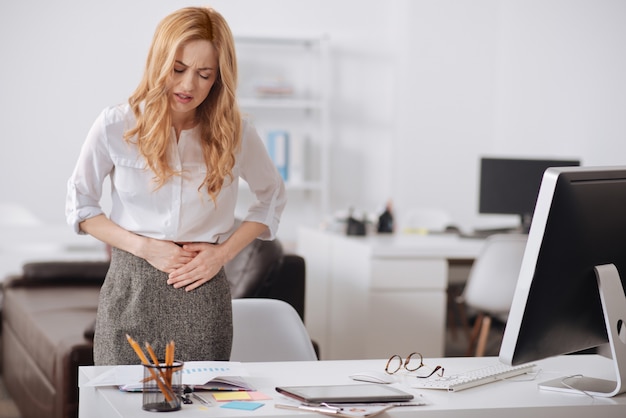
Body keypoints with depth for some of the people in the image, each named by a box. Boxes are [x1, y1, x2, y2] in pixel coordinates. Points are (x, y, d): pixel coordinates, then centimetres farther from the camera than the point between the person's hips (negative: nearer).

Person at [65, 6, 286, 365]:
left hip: (203, 292, 1)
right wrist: (143, 246, -8)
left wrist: (224, 252, 0)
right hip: (131, 292, -1)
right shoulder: (116, 127, -4)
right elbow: (80, 206, 5)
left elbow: (272, 198, 13)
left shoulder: (236, 133, -1)